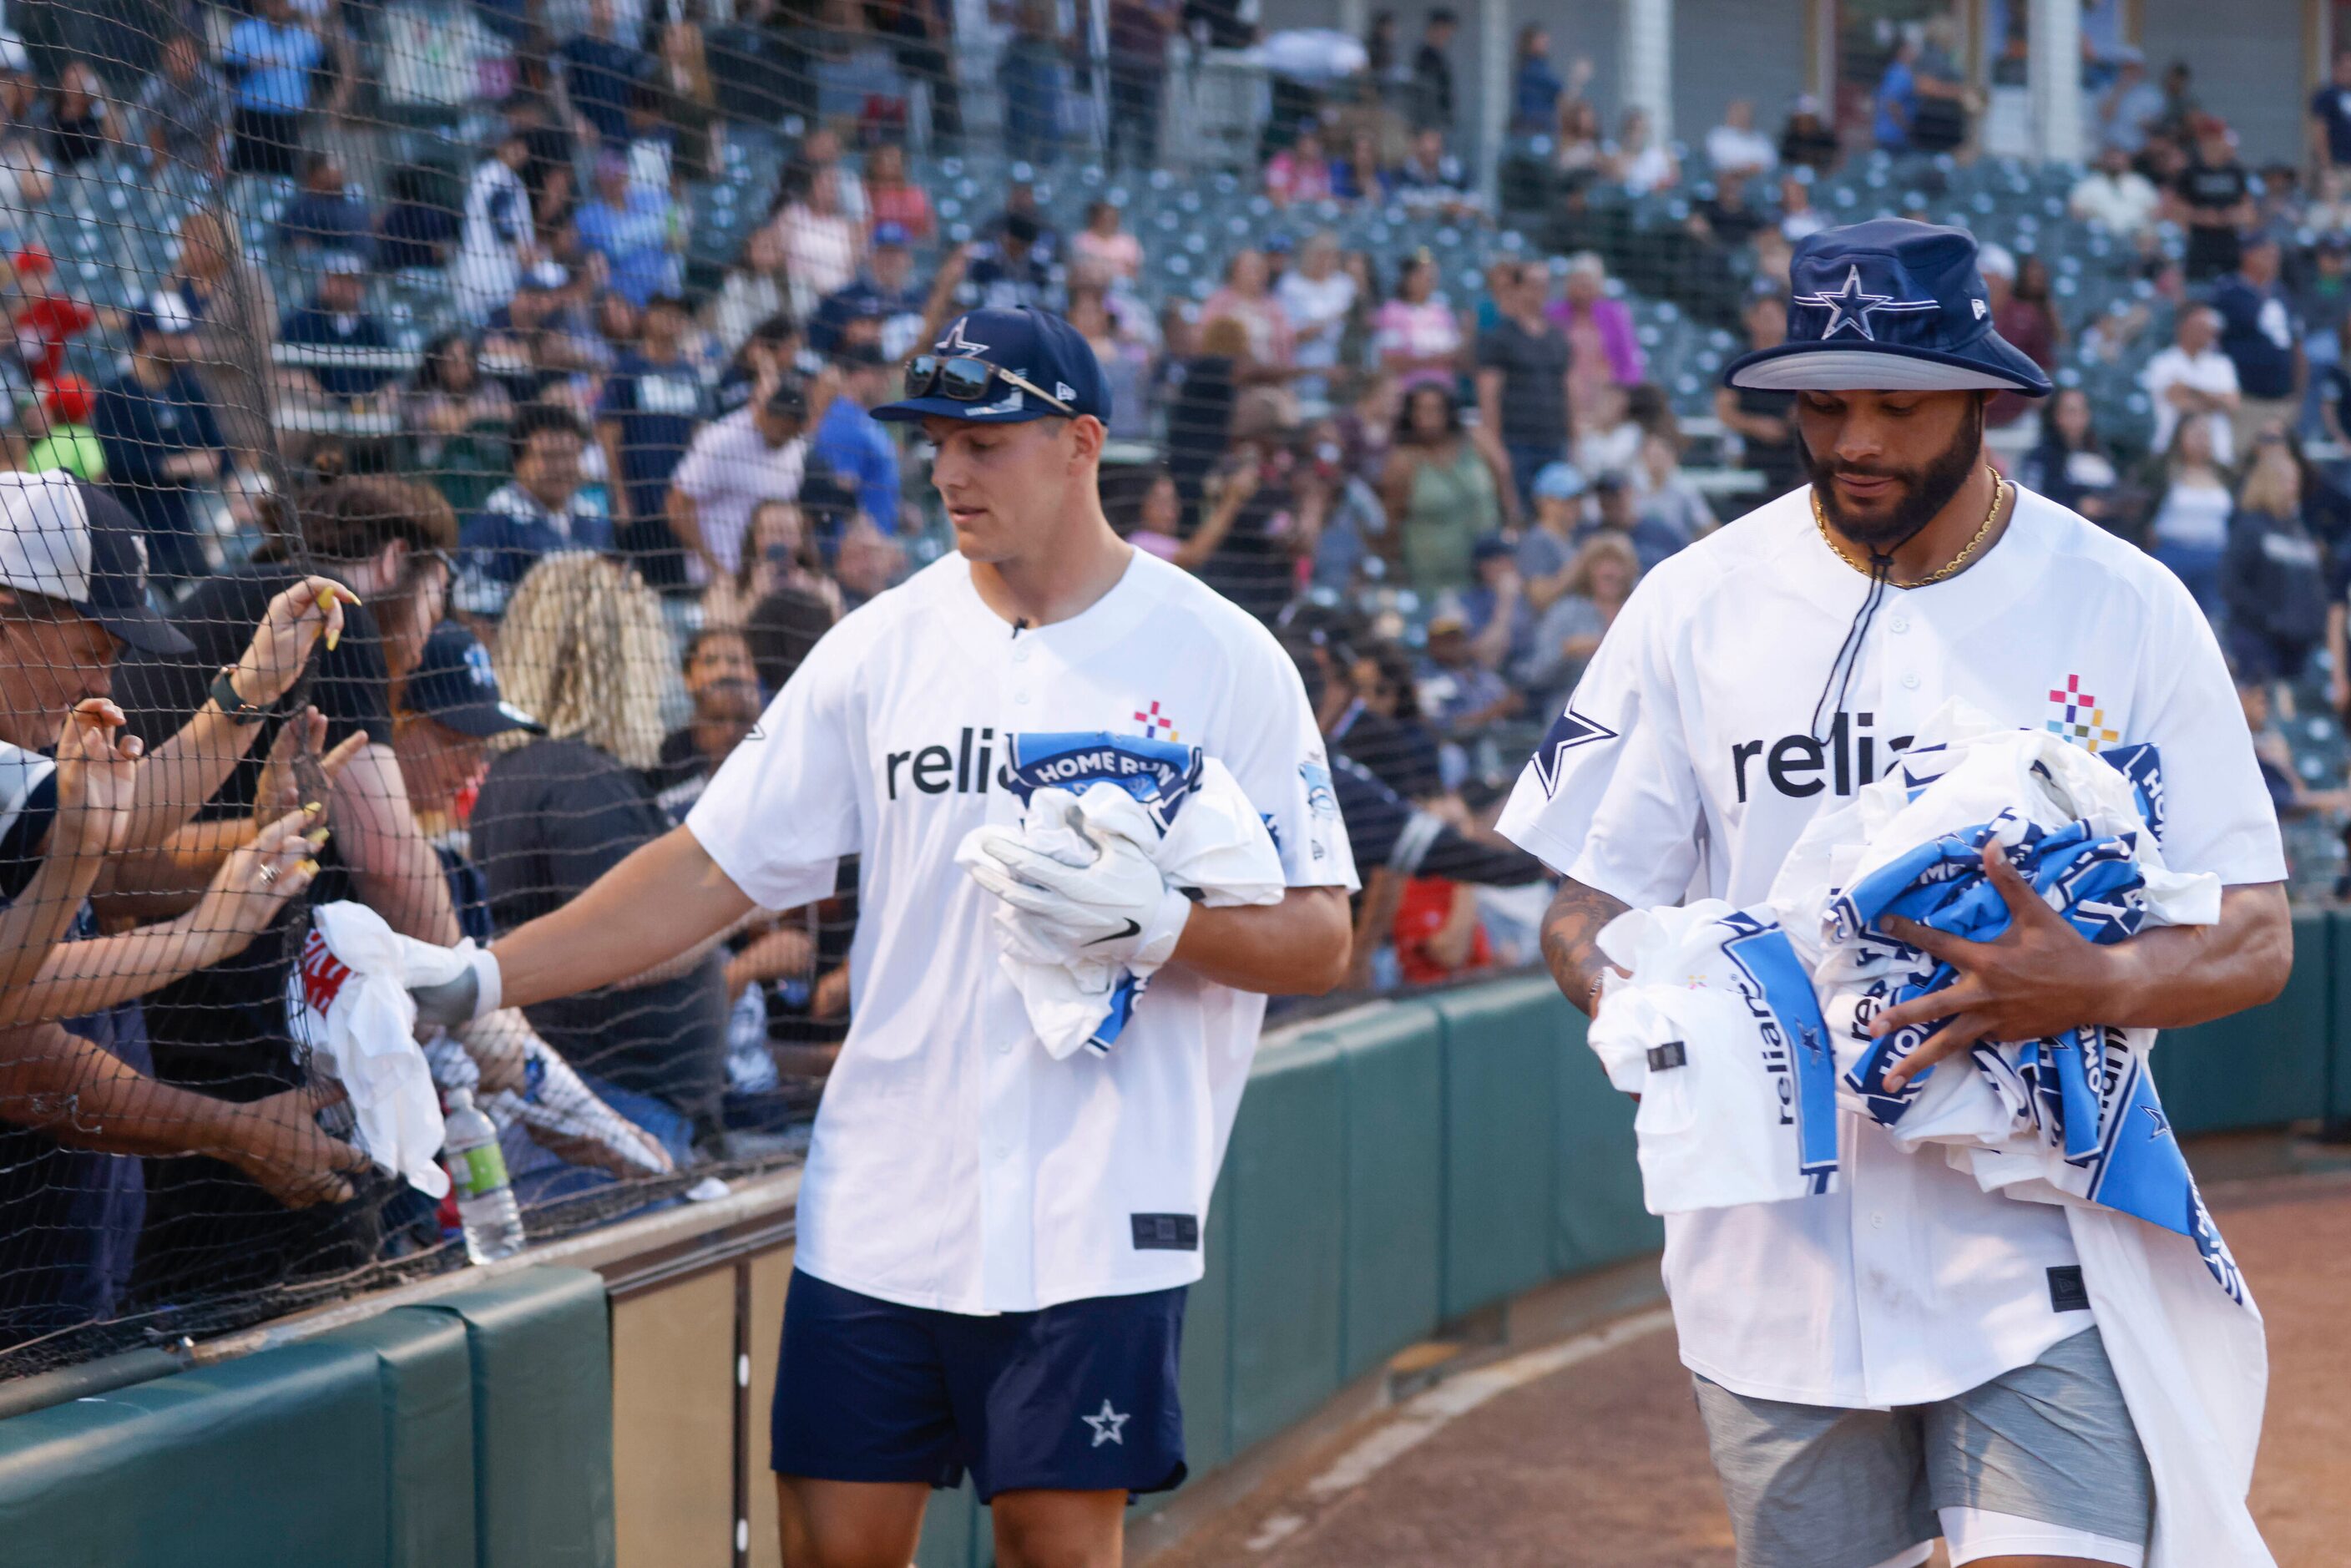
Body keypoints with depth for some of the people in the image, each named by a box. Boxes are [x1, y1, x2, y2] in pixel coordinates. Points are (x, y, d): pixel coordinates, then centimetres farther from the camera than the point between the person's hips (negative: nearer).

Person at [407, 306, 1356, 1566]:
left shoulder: (1218, 659, -3)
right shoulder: (886, 646, 6)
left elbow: (1317, 941, -3)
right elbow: (711, 870, 5)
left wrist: (1159, 922, -21)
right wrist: (478, 979, -2)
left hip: (1094, 1222, -3)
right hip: (879, 1211, 3)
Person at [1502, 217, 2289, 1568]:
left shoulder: (2121, 607, -1)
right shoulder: (1697, 604, 3)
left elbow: (2256, 938, -2)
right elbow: (1586, 901, 7)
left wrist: (2095, 987, -24)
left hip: (2040, 1251, -2)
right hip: (1778, 1248, 2)